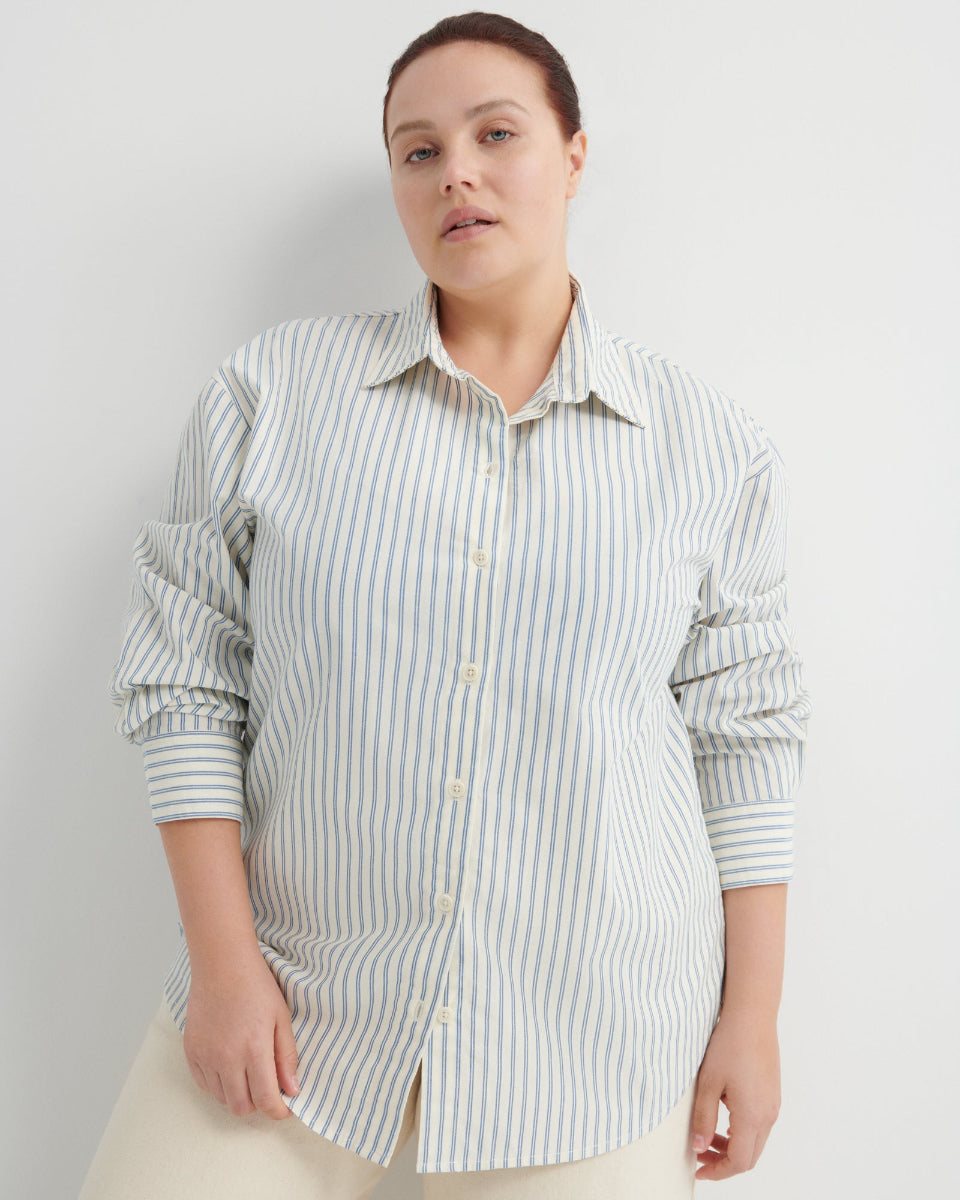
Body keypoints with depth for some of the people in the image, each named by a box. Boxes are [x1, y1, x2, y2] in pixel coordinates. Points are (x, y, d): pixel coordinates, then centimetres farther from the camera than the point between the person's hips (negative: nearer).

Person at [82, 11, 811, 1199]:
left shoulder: (711, 446, 1)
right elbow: (185, 673, 0)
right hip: (295, 1001, 1)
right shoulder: (271, 389, -1)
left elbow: (742, 735, 4)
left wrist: (752, 1015, 4)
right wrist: (223, 960, -5)